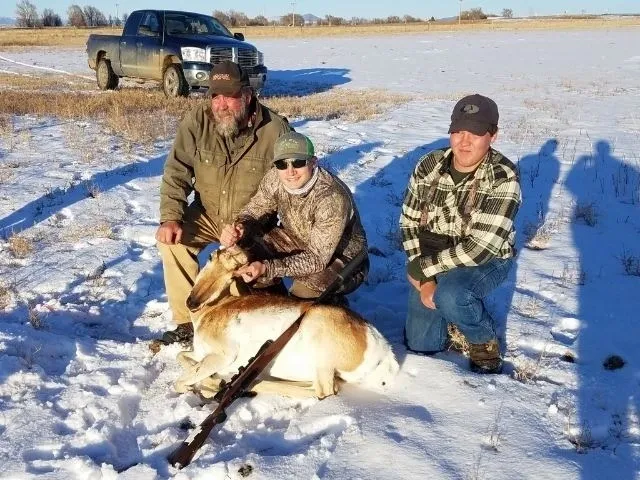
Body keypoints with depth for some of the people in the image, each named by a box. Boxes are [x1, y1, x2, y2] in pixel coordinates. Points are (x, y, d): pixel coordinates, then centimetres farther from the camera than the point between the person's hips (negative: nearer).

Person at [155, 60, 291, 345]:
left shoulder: (275, 129, -16)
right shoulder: (197, 122, -12)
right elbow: (176, 173, -11)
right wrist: (170, 218, -26)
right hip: (208, 215, 2)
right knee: (172, 240, -22)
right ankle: (188, 319, -6)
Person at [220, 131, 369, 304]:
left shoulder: (333, 198, -35)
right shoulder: (275, 178, -17)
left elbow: (317, 259, -33)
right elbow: (255, 210, -5)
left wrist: (267, 268, -44)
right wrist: (240, 227, -30)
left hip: (342, 257, -6)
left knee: (303, 293, -32)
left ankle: (335, 305, 3)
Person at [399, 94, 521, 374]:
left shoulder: (503, 179, -23)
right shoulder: (428, 166, -10)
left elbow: (480, 248, -27)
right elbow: (409, 222, -4)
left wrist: (421, 267, -22)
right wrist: (424, 278, -15)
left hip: (486, 262, -4)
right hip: (432, 261, 4)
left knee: (449, 296, -37)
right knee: (420, 346, 5)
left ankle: (485, 343, -4)